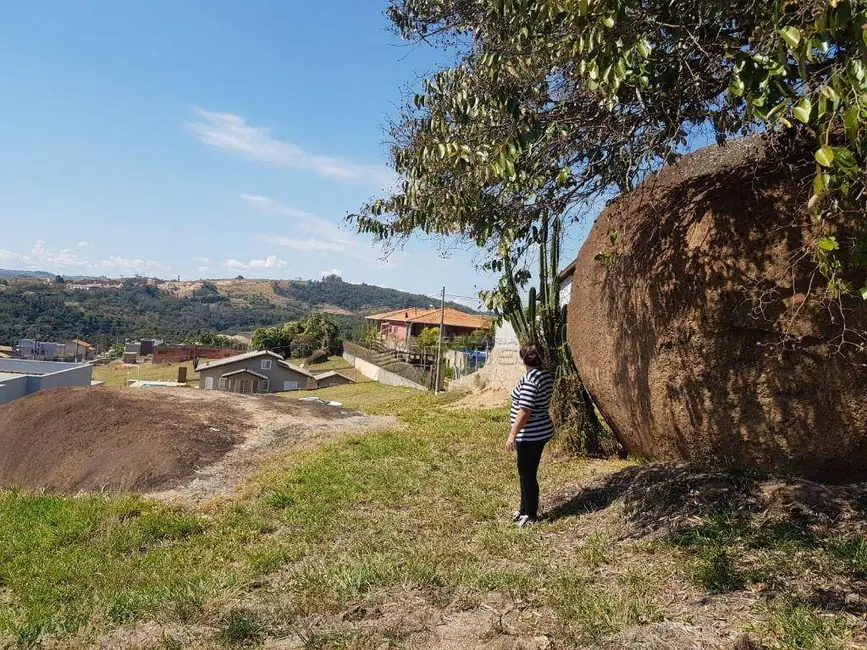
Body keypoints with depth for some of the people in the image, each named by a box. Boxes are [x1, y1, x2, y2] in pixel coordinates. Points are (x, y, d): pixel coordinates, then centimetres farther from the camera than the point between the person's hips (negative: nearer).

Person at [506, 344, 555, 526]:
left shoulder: (530, 379, -23)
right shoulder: (547, 375, 6)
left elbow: (525, 411, -26)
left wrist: (512, 435, -23)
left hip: (530, 435, -10)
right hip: (541, 431, 10)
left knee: (527, 475, 4)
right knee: (527, 473, 20)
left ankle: (531, 515, 16)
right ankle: (525, 510, 32)